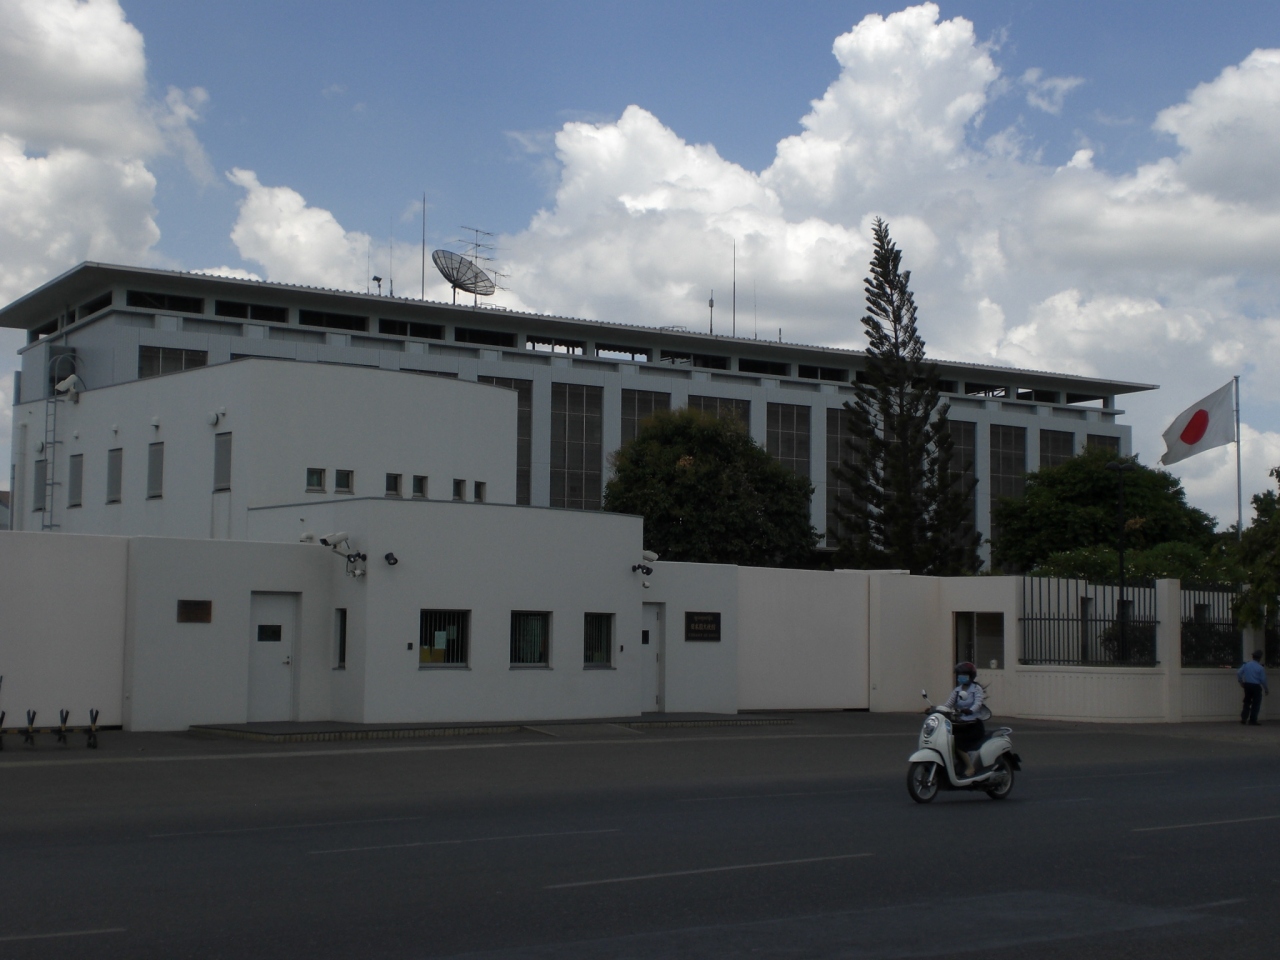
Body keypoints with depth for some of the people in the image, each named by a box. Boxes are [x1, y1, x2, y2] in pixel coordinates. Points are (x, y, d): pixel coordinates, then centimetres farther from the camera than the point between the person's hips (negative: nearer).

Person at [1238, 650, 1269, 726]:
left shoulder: (1246, 664, 1)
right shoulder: (1260, 668, -11)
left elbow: (1238, 673, 0)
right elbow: (1263, 680, -9)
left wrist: (1241, 682, 13)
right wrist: (1266, 689, 5)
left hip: (1247, 685, 5)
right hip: (1256, 686, -5)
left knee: (1247, 702, 17)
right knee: (1256, 703, 4)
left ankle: (1244, 718, 12)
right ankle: (1252, 721, 4)